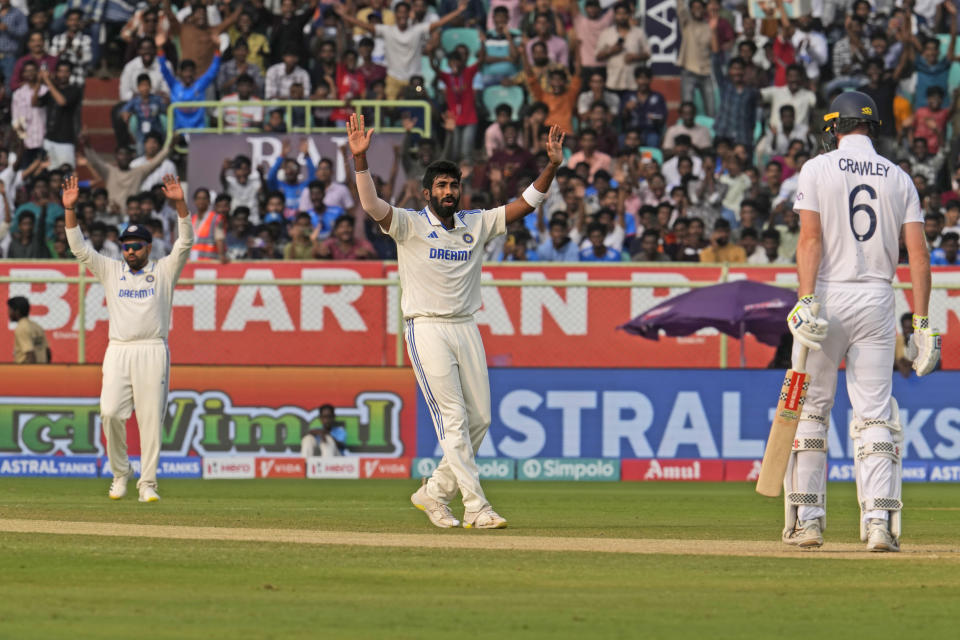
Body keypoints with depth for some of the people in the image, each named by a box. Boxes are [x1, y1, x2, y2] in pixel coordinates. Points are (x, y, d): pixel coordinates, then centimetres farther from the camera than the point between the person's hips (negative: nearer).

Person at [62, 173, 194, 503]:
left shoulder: (164, 271, 10)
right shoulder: (111, 271, 15)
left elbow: (185, 241, -3)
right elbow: (79, 247, 8)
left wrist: (179, 203, -17)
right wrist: (70, 208, -5)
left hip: (152, 351, -2)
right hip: (118, 351, 2)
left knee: (151, 418, -5)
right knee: (110, 413, -11)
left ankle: (148, 483, -1)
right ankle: (120, 472, 8)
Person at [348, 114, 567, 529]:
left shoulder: (477, 224, 11)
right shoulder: (410, 225, -2)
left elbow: (527, 203, 9)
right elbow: (371, 205, -19)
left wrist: (552, 166, -5)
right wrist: (360, 159, -32)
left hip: (466, 329, 6)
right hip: (427, 330, -6)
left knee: (479, 418, 5)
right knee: (453, 419, -9)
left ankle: (436, 493, 21)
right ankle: (476, 507, -11)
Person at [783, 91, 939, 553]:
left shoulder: (818, 169, -1)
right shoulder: (898, 178, 8)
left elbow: (810, 238, -12)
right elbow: (918, 253, 1)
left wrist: (805, 302, -19)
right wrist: (921, 322, 1)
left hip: (828, 295, -2)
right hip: (877, 300, 2)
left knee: (810, 407, 8)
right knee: (875, 414, 1)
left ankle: (806, 516, 6)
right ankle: (879, 518, -12)